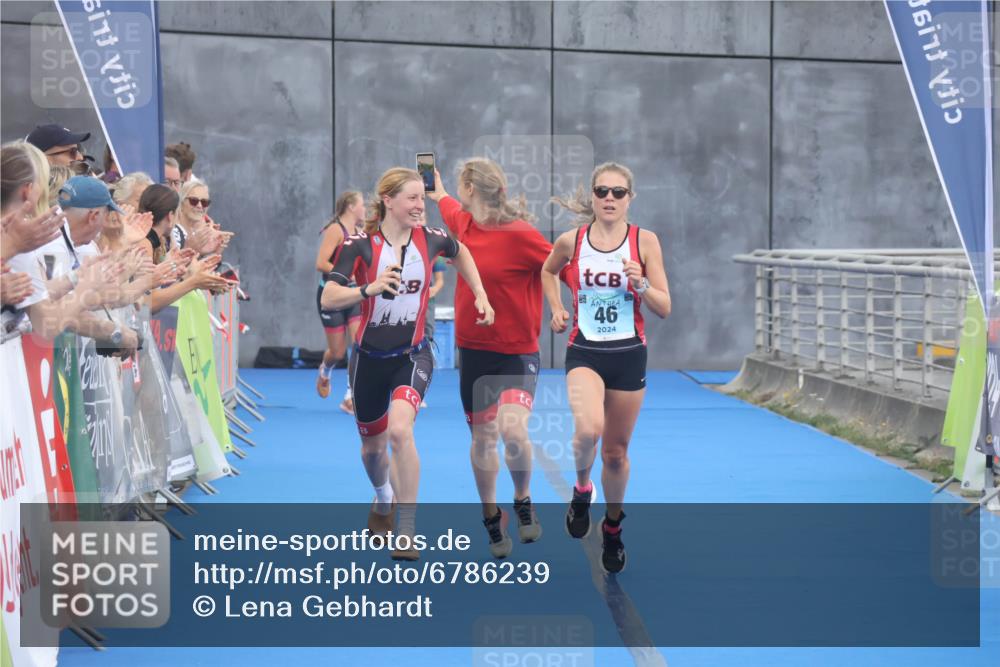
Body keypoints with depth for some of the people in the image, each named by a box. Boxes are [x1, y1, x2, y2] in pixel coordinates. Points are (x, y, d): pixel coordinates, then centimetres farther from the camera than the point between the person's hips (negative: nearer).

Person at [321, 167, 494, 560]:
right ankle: (383, 499, 52)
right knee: (373, 443, 17)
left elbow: (460, 252, 19)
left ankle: (407, 533, -20)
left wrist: (481, 296, 14)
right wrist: (368, 289, -37)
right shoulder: (360, 246, -13)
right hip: (369, 358, 1)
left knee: (400, 430, -26)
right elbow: (327, 299, -21)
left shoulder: (430, 240, -5)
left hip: (412, 355, 0)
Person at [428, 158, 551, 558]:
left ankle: (523, 502, 4)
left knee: (512, 428, -23)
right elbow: (451, 207, 27)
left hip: (517, 352, -6)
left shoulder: (521, 234, -17)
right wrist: (437, 193, 42)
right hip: (474, 349, 6)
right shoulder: (465, 224, 4)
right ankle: (492, 521, 24)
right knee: (483, 437, 9)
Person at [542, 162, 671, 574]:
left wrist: (641, 284, -20)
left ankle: (613, 527, 34)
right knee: (588, 429, -29)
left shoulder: (645, 241, -4)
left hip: (628, 354, 1)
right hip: (585, 352, -1)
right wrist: (556, 309, 8)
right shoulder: (571, 241, -2)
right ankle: (582, 487, 3)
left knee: (616, 451, 10)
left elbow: (664, 308, -3)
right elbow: (548, 271, 21)